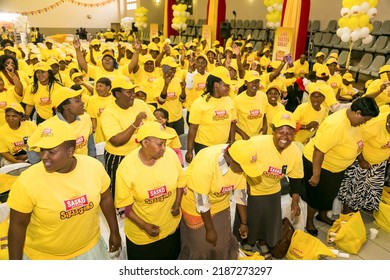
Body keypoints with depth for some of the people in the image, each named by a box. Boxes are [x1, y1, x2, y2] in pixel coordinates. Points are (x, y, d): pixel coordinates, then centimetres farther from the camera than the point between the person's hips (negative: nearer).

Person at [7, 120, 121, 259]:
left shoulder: (93, 166, -17)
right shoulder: (27, 181, -25)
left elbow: (105, 198, -2)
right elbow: (18, 225, -13)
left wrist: (114, 231, 7)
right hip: (44, 256, -2)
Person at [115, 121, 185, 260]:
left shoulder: (170, 154, -18)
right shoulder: (126, 168, -24)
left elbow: (180, 180, 0)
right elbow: (124, 203, -15)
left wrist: (177, 203, -10)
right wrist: (144, 225, -19)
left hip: (171, 226, 3)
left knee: (171, 256, 29)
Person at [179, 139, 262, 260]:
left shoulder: (240, 162, -19)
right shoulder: (206, 161, -36)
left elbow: (240, 192, -5)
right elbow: (202, 200, -27)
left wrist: (244, 222, 2)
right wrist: (210, 229, -16)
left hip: (220, 204, 5)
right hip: (195, 205, -4)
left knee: (224, 243, 15)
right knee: (199, 246, 8)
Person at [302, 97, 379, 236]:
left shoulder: (352, 119, -8)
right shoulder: (336, 125, -36)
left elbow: (356, 143, 11)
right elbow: (319, 150, -34)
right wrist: (316, 175, -28)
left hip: (336, 166, 9)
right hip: (318, 164, -9)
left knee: (330, 194, 25)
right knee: (316, 196, 10)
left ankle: (323, 215, 50)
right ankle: (309, 221, 34)